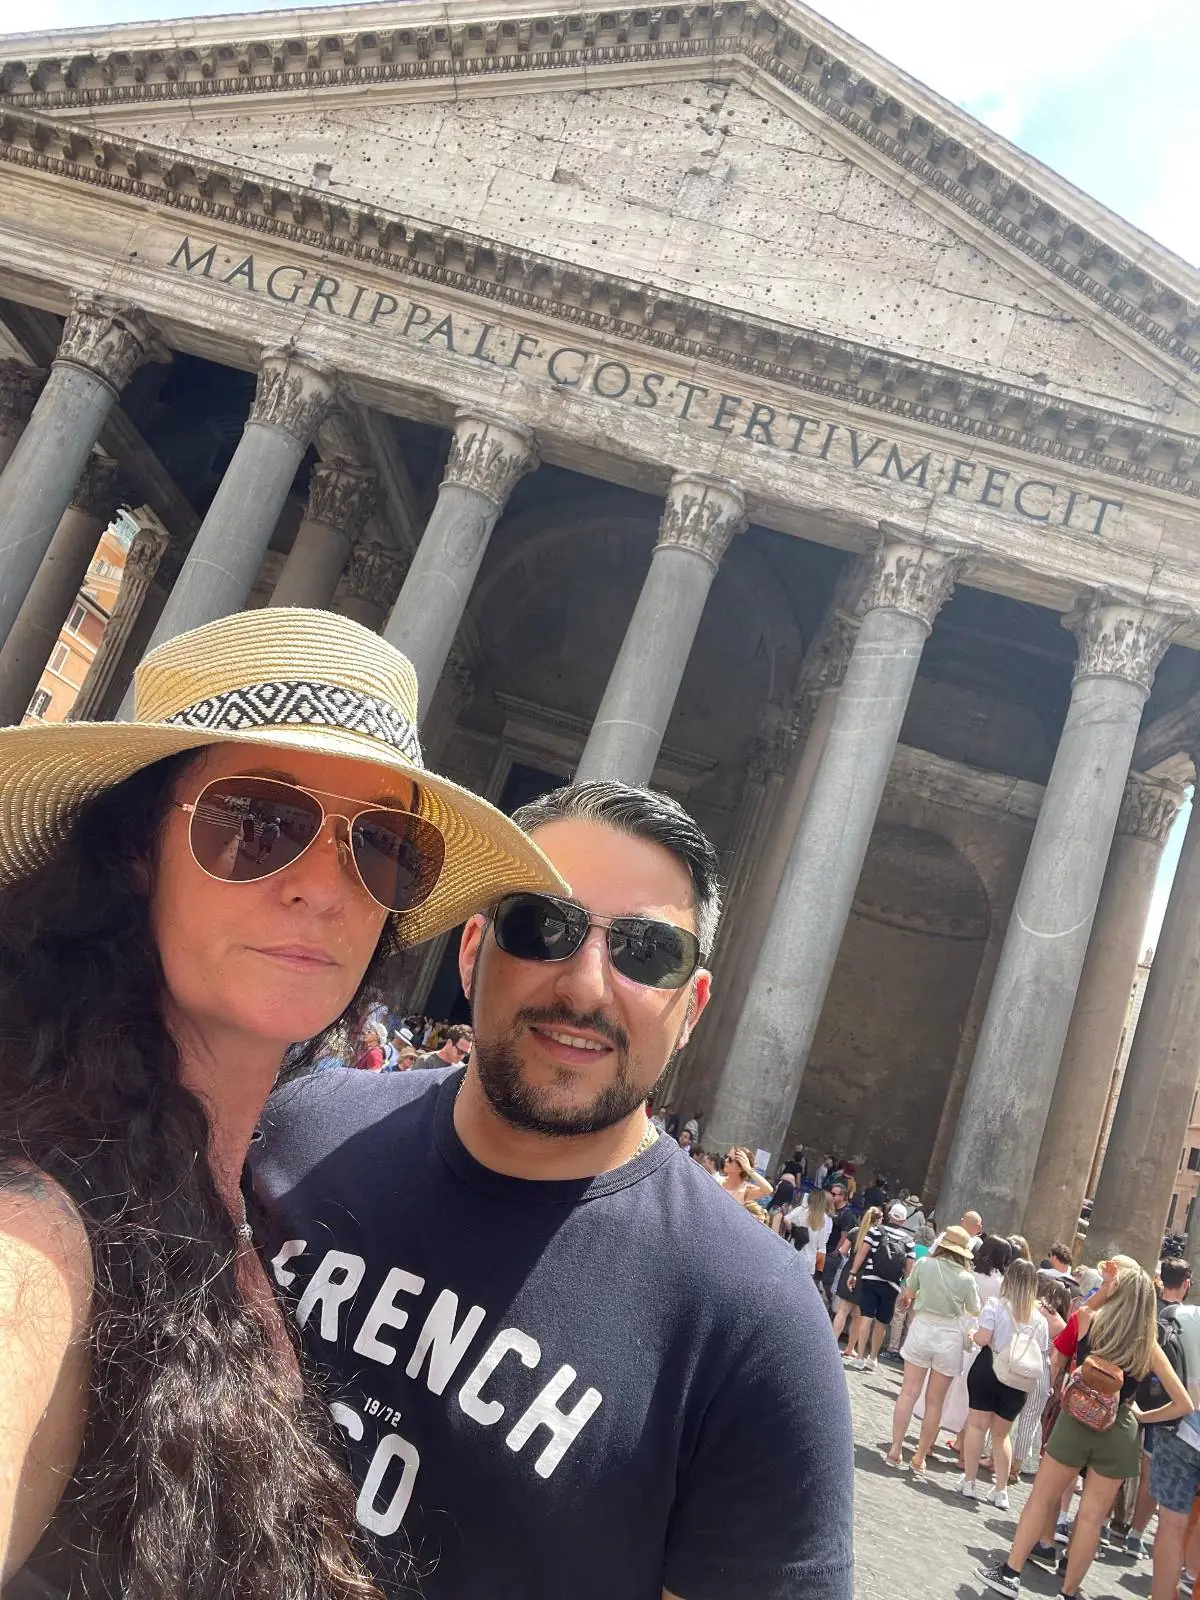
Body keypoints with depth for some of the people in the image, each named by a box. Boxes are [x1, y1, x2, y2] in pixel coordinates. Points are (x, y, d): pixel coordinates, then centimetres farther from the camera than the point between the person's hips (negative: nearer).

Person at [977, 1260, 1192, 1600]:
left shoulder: (1089, 1321, -6)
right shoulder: (1148, 1346, -2)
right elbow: (1183, 1405, -1)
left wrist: (1103, 1292, 14)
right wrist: (1142, 1417, 8)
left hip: (1076, 1421, -1)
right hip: (1119, 1432, 1)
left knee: (1042, 1498, 11)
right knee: (1092, 1516, 11)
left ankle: (1009, 1572, 13)